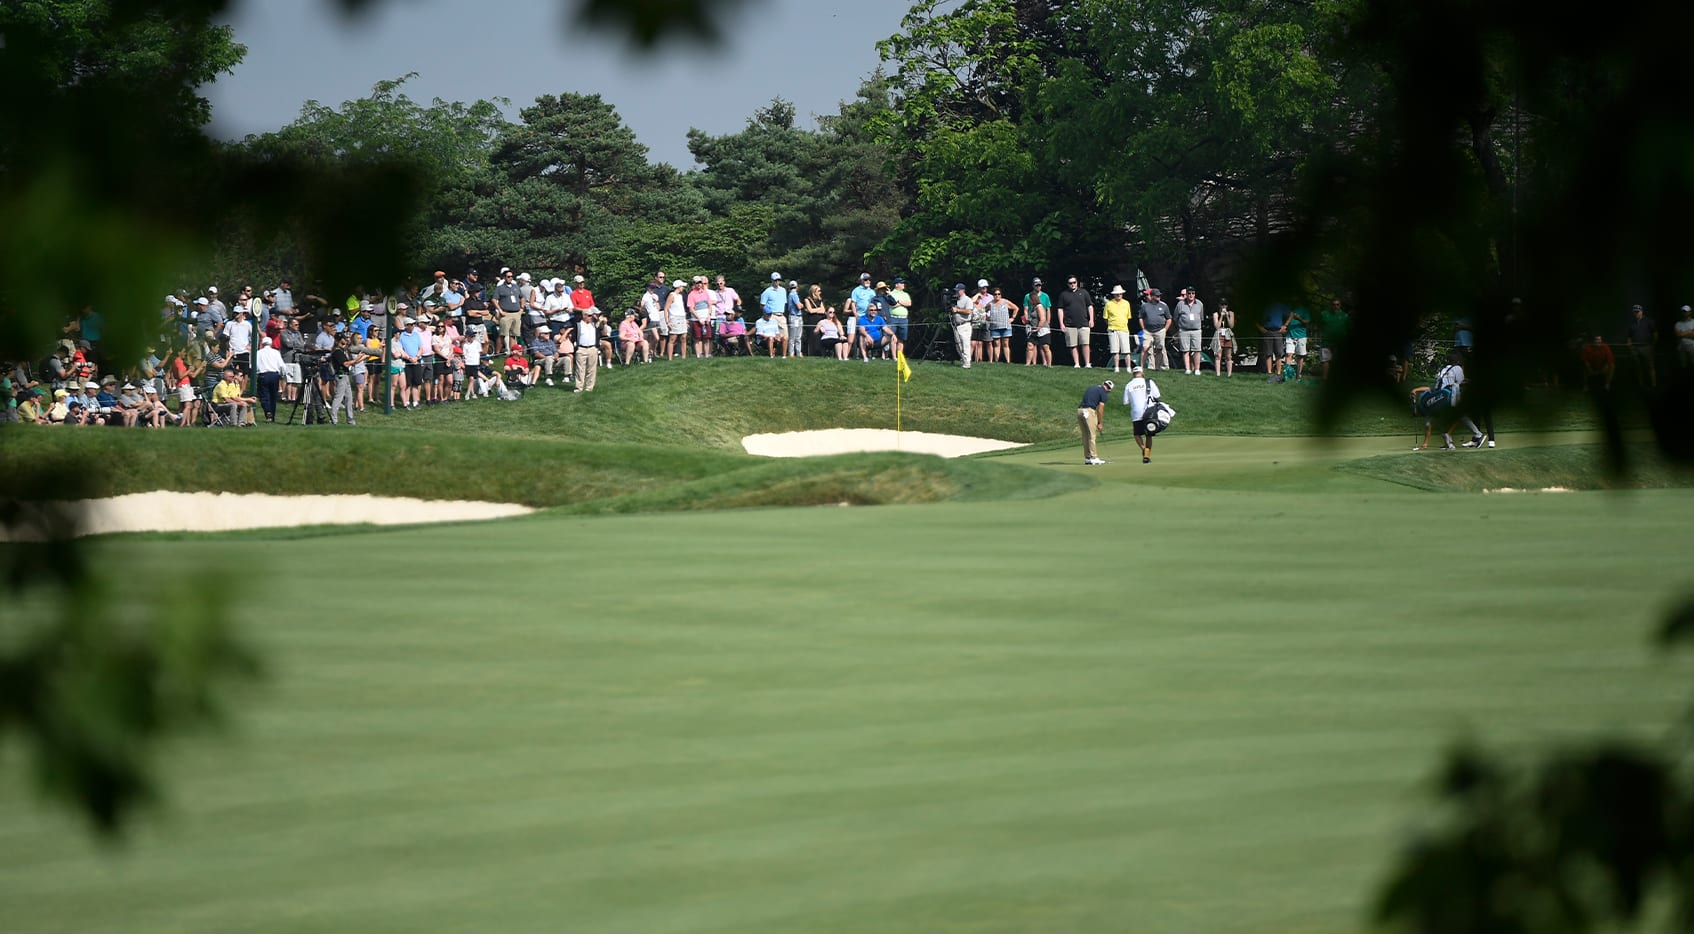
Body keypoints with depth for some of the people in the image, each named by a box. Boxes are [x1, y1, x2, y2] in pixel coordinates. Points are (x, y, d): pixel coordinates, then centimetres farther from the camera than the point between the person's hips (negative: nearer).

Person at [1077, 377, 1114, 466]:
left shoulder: (1092, 388, 24)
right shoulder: (1104, 393, 2)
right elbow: (1100, 409, -3)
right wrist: (1100, 423, 4)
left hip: (1079, 410, 7)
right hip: (1089, 411, -7)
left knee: (1085, 436, 11)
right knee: (1092, 435, -4)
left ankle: (1087, 458, 12)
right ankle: (1093, 458, -6)